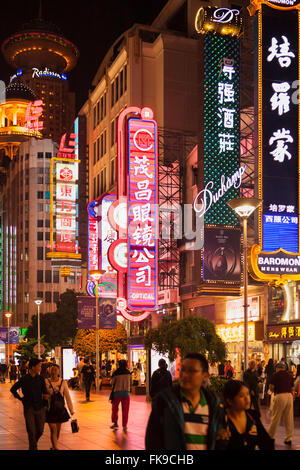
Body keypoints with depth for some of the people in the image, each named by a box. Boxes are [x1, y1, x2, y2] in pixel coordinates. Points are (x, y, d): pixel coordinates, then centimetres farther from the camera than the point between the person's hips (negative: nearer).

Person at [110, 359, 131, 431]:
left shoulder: (116, 372, -8)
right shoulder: (128, 372, -2)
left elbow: (112, 382, 0)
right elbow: (131, 382, 10)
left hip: (117, 392, -1)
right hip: (126, 392, 1)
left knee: (114, 408, 15)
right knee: (125, 410, 6)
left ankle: (115, 423, 12)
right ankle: (124, 426, 7)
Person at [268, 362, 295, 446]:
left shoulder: (275, 375, 0)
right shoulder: (290, 375, 14)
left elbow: (271, 387, -4)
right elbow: (292, 389, 13)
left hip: (280, 396, -4)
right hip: (289, 396, 4)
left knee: (275, 418, 4)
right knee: (289, 419, 8)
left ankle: (270, 436, 13)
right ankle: (288, 439, 12)